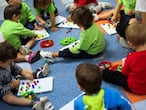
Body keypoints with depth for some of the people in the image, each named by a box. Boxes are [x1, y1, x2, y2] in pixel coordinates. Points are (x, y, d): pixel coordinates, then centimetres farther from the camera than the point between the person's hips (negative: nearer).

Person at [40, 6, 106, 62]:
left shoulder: (86, 34, -37)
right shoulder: (92, 24, -12)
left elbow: (79, 48, -25)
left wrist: (70, 49, -11)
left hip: (92, 53, -9)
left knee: (69, 53, -6)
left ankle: (52, 55, 2)